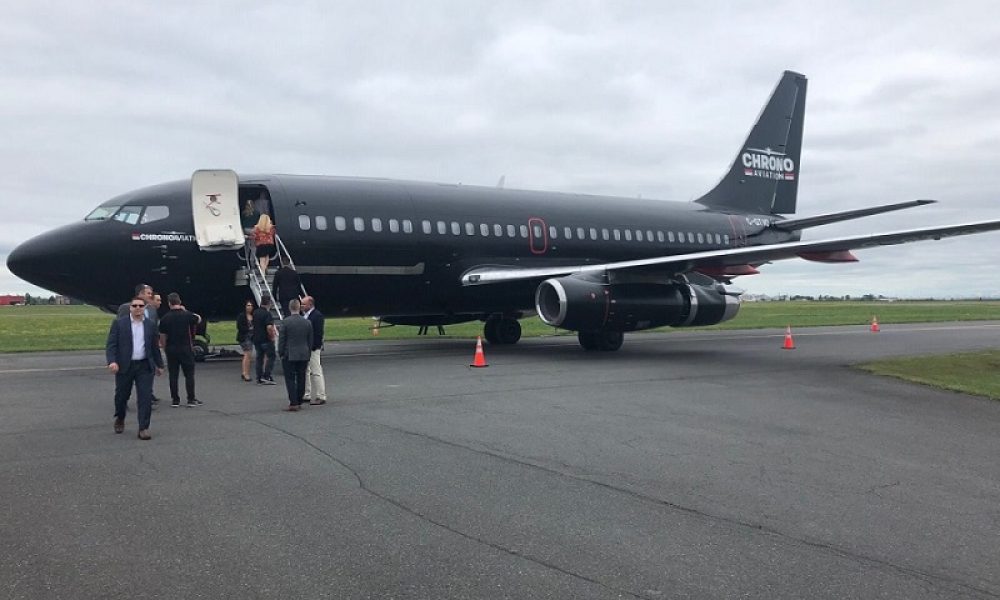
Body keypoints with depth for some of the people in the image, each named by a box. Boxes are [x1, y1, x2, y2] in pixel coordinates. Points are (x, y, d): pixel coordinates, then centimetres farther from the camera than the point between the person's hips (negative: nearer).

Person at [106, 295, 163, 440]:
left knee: (146, 397, -6)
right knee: (121, 396, 13)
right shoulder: (119, 323, 0)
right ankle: (120, 419, 40)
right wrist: (112, 361, -20)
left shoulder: (150, 325, 8)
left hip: (145, 367, 1)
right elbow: (111, 345, -6)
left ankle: (144, 428, -2)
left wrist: (159, 364, 19)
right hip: (124, 366, -1)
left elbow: (154, 347, 16)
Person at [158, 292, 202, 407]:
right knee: (189, 374, 5)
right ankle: (191, 399, 5)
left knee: (173, 375, 7)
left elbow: (162, 337, 0)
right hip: (186, 349, -1)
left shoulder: (165, 318, -3)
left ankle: (175, 400, 9)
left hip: (171, 350, 1)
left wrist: (165, 348, 14)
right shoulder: (187, 315, -6)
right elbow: (198, 319, 15)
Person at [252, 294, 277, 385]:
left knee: (259, 358, 13)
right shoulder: (267, 313, -17)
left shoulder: (255, 312, 8)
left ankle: (259, 378, 14)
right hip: (266, 339, -7)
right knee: (270, 357, 1)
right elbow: (269, 327, -27)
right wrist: (272, 337, -12)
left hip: (256, 339, 7)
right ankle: (266, 376, -6)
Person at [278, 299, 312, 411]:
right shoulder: (307, 322, 2)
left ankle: (293, 403, -6)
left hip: (289, 355, -4)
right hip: (303, 355, 4)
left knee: (290, 379, 0)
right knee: (301, 379, 11)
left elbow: (282, 339, -8)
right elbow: (310, 341, 8)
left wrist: (280, 353, 2)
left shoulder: (285, 322, -10)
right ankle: (299, 402, 18)